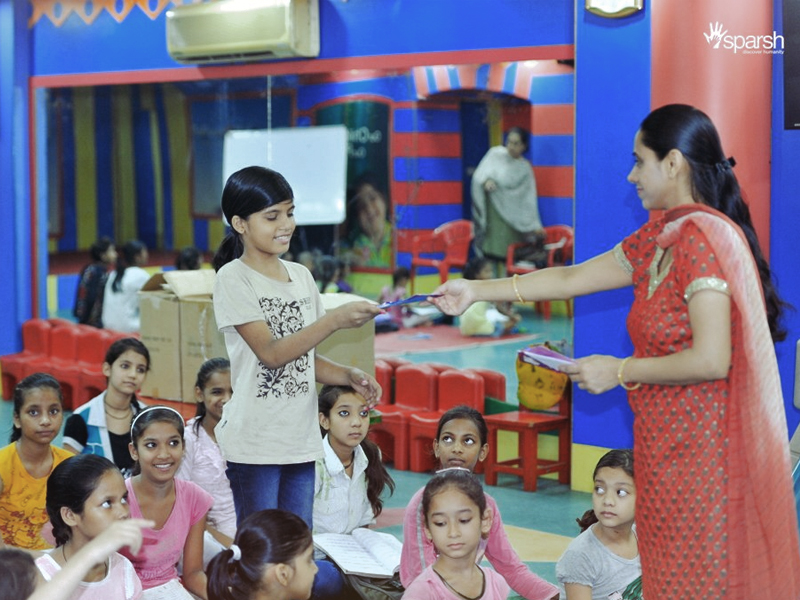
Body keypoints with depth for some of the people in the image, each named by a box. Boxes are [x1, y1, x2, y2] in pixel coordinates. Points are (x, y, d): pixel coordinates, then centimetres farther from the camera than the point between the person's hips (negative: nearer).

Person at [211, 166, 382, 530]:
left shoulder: (301, 277, 11)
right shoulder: (233, 279, -8)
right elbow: (271, 352, -17)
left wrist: (348, 376, -2)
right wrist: (335, 319, -25)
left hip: (302, 440, 6)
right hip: (255, 443, -6)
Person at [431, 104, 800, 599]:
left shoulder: (701, 237, -18)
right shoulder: (661, 236, 11)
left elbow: (710, 360, -24)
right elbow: (572, 278, 19)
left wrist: (619, 371, -13)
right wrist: (476, 291, 20)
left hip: (700, 453, -9)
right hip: (671, 446, 9)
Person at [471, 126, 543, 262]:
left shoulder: (525, 168, 1)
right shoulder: (495, 154, 5)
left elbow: (529, 199, -1)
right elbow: (479, 175, 2)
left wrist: (535, 225, -5)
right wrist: (486, 180, -22)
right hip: (491, 212, 1)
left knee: (508, 258, -8)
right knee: (490, 251, -4)